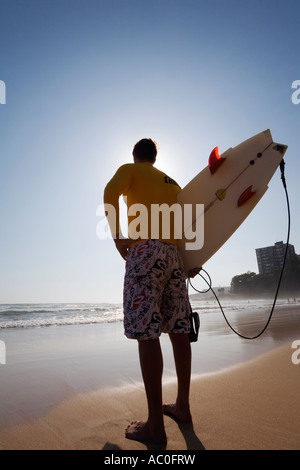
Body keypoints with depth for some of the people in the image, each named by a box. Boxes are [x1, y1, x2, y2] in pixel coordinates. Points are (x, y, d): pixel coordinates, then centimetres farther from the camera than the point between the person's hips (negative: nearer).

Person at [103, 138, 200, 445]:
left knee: (146, 334, -8)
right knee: (178, 331, 7)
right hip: (173, 255, 7)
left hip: (145, 251, -6)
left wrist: (117, 237, -10)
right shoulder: (172, 182, 27)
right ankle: (182, 406, 19)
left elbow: (111, 192, -12)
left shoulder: (129, 169, 12)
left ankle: (155, 425, -3)